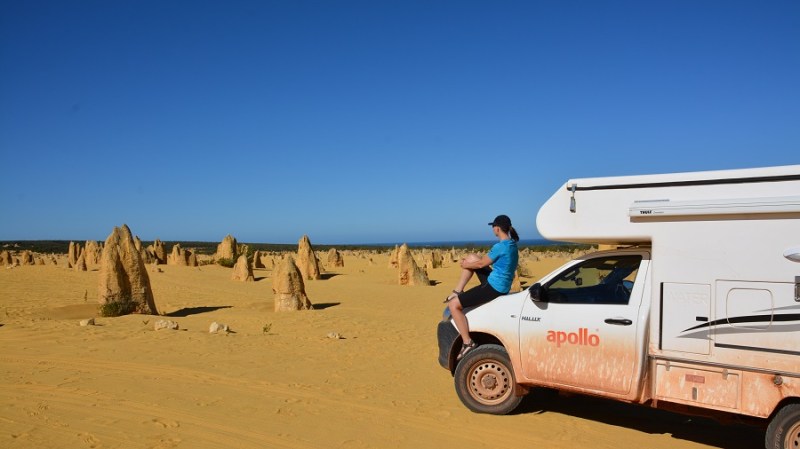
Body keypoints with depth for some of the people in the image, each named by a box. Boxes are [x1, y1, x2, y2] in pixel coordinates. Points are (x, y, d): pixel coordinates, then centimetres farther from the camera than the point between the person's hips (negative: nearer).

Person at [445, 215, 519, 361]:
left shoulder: (500, 247, -23)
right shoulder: (511, 244, 6)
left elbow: (481, 264, -13)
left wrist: (465, 265, 5)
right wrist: (468, 262, 17)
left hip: (494, 288, -10)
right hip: (498, 283, 10)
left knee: (453, 305, -8)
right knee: (471, 257, 20)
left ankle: (467, 343, -8)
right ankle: (457, 292, 22)